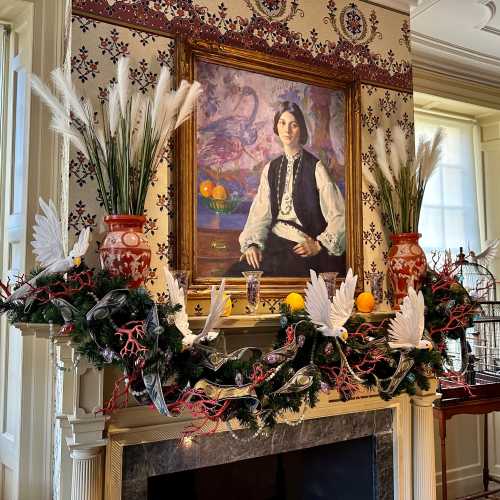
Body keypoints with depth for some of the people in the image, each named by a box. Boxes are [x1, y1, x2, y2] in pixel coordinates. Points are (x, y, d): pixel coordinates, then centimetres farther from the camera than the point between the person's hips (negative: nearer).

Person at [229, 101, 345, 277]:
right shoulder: (270, 169, 12)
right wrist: (253, 243, -10)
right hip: (274, 243, 4)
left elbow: (339, 216, -7)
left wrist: (319, 244, -16)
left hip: (304, 246, -4)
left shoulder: (315, 168, -3)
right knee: (237, 271, -19)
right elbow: (260, 213, 5)